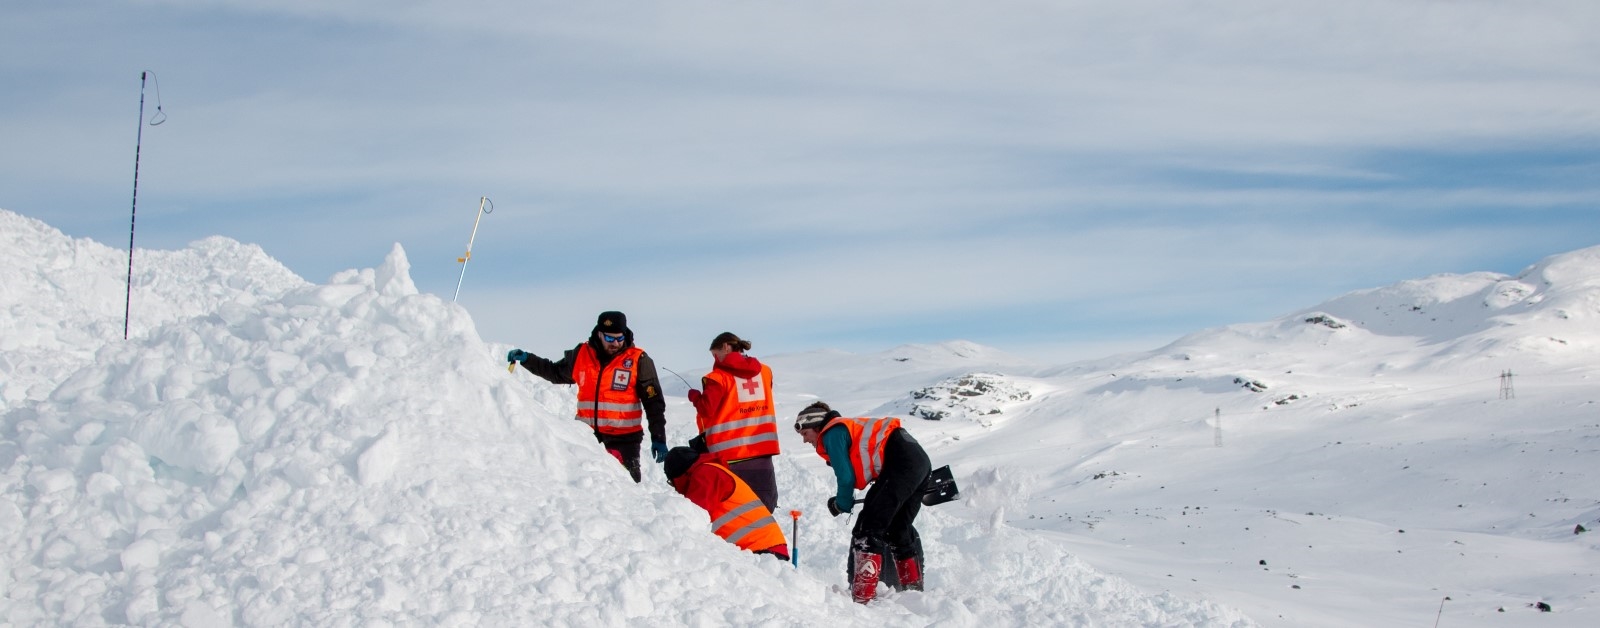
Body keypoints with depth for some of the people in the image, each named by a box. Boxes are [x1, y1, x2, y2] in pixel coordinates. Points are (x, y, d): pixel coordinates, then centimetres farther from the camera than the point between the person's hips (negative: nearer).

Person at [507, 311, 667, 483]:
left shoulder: (638, 360, -3)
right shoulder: (581, 355, 6)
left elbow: (654, 402, -2)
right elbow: (556, 373, 25)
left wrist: (658, 438, -7)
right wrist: (527, 359, 16)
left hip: (624, 439, -4)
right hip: (587, 436, 4)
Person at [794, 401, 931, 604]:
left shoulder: (832, 433, 0)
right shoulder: (846, 429, 27)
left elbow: (846, 477, -4)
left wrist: (842, 504, 12)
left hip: (901, 463, -10)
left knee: (868, 528, -12)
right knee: (898, 529, 21)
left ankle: (862, 596, -20)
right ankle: (913, 587, 31)